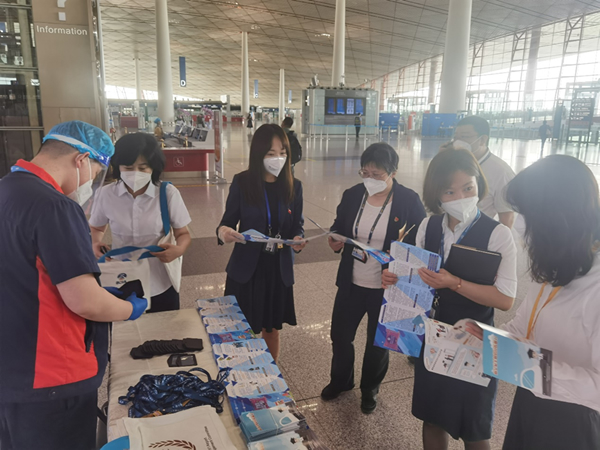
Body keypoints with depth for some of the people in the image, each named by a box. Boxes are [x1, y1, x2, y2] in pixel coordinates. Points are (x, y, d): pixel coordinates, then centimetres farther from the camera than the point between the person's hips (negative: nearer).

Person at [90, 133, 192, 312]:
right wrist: (96, 244, -9)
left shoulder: (168, 193, -10)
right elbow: (97, 228, 13)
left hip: (160, 285, -1)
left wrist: (179, 250, -25)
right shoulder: (106, 194, -5)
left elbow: (183, 234, -3)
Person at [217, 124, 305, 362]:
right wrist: (223, 231, -27)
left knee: (272, 328, 17)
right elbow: (229, 220, -4)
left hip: (279, 269, 2)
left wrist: (298, 240, -19)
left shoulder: (293, 186, -3)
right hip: (245, 269, -2)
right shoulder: (242, 182, -9)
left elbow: (297, 225, 3)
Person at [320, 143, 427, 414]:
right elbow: (338, 229, 9)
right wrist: (335, 242, -13)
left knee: (378, 342, 17)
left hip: (387, 289, -3)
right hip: (351, 283, 3)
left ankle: (370, 390, 44)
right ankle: (340, 380, 45)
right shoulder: (352, 195, -3)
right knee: (340, 334, 16)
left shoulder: (409, 201, -13)